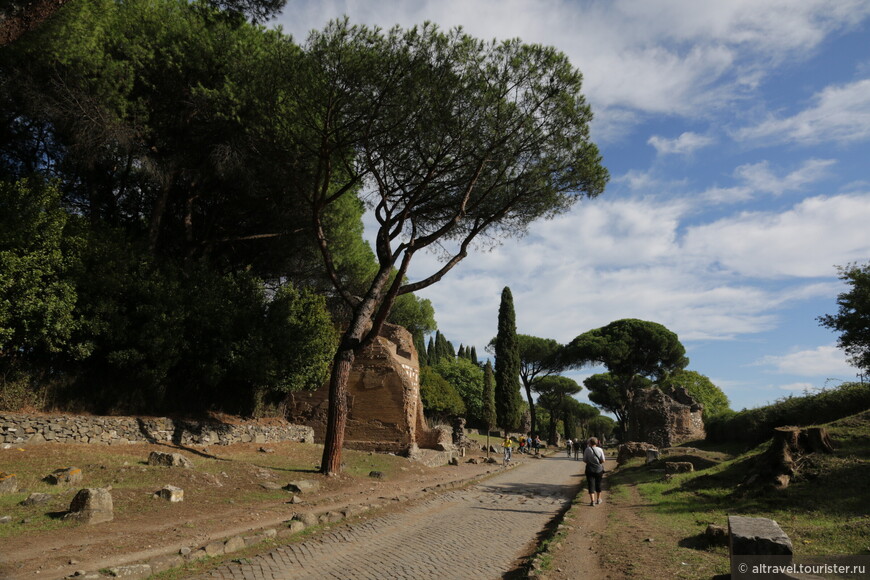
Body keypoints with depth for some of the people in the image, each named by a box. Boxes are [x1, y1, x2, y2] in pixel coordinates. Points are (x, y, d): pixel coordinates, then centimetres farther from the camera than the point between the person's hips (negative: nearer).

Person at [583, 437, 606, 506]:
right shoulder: (600, 450, -5)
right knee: (598, 484, 19)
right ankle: (598, 499, 32)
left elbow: (584, 460, -6)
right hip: (599, 469, 3)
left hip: (590, 469, -3)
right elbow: (603, 460, -5)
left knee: (591, 484, 1)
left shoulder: (587, 449, -11)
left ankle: (592, 500, -9)